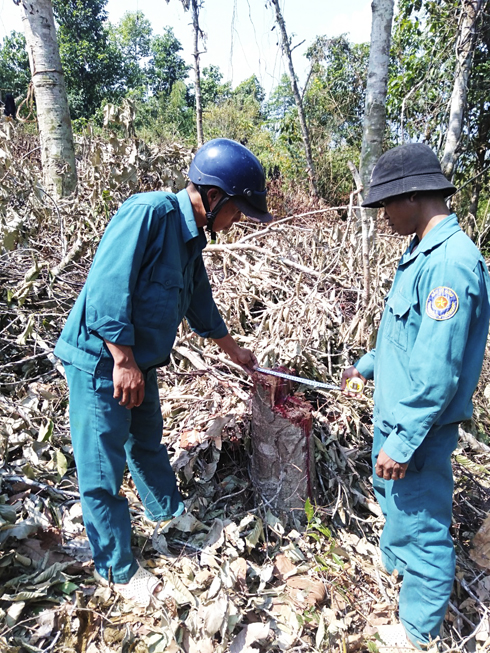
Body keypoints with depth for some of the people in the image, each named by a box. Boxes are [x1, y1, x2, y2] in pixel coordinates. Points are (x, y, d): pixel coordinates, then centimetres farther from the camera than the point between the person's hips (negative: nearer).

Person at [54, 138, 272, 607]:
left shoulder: (191, 238, 8)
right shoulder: (150, 211, -21)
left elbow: (200, 304, 19)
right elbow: (107, 284, -26)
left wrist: (234, 350, 28)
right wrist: (123, 361, -22)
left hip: (138, 361, 9)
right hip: (100, 359, -9)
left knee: (148, 442, 25)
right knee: (103, 470, 5)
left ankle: (167, 512, 48)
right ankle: (116, 568, 24)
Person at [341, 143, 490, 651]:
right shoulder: (422, 253, 5)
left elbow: (437, 373, -28)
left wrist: (402, 443, -23)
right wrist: (367, 366, 26)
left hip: (419, 424, -10)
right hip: (395, 411, 10)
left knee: (422, 522, 11)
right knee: (390, 494, 29)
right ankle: (394, 561, 58)